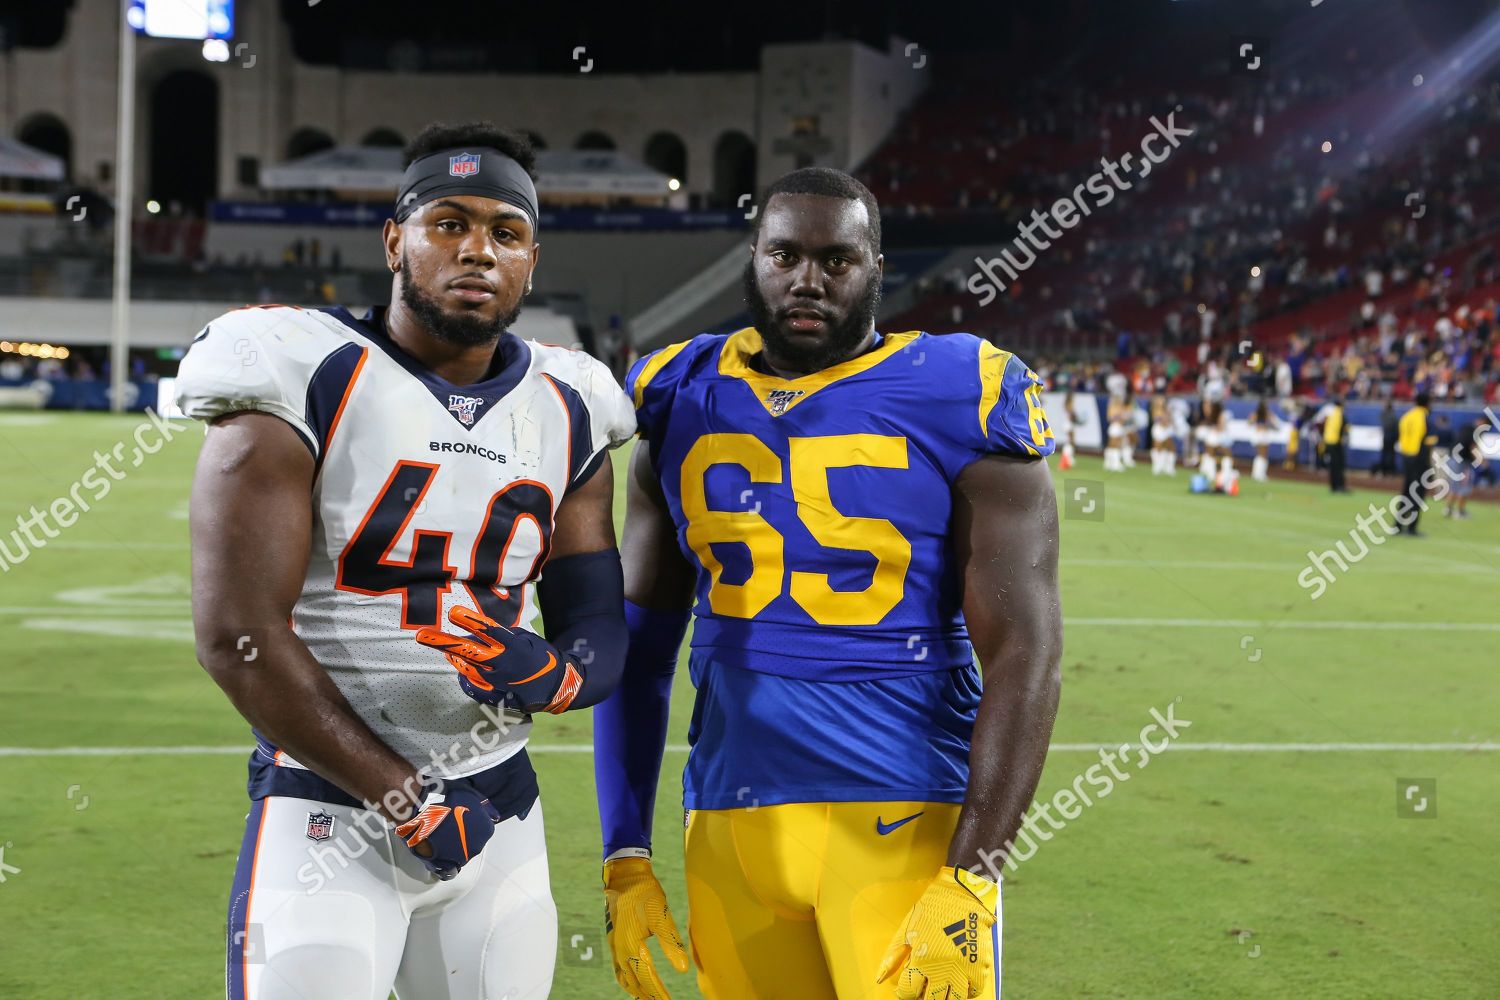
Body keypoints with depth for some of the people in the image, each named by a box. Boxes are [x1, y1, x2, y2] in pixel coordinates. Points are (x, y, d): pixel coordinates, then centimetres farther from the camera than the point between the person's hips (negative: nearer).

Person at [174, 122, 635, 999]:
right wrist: (406, 802, -12)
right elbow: (238, 638, -14)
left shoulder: (567, 418, 7)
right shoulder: (307, 385, -9)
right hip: (328, 807, -5)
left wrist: (551, 677, -15)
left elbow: (603, 634, 10)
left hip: (501, 809, 5)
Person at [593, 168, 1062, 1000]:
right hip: (731, 827, 4)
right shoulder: (684, 403, 7)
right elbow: (639, 643, 11)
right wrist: (624, 855, 6)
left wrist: (967, 883, -15)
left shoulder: (959, 403, -5)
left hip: (906, 821, -3)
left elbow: (1023, 656, -8)